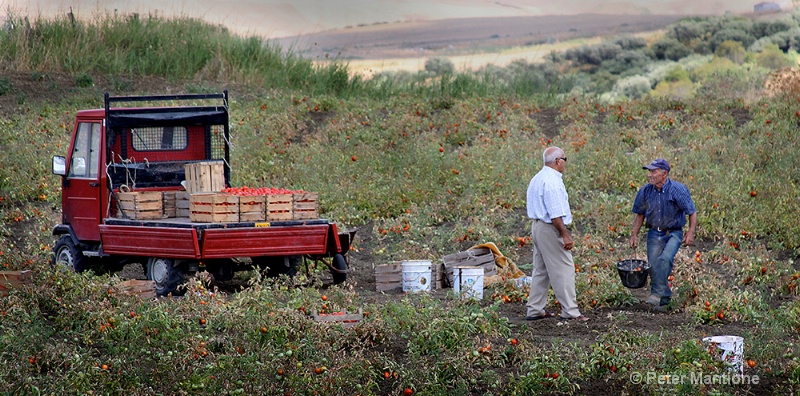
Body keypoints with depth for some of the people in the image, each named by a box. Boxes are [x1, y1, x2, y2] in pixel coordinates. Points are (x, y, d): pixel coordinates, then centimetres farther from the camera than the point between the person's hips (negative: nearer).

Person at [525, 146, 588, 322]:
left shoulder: (537, 179, 14)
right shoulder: (552, 181, -18)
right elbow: (555, 213, -22)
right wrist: (565, 235, -20)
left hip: (537, 226, 10)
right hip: (550, 229, -10)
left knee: (541, 270, 14)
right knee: (564, 270, -6)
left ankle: (535, 310, 16)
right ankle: (570, 311, -6)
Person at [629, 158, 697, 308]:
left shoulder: (678, 190, -14)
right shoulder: (645, 191, -3)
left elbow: (692, 212, -6)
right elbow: (640, 214, 13)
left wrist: (691, 233, -16)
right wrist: (634, 235, 9)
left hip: (673, 233, -4)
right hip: (654, 233, 4)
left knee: (665, 259, -27)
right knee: (653, 265, -1)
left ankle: (658, 293, -25)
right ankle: (664, 296, 17)